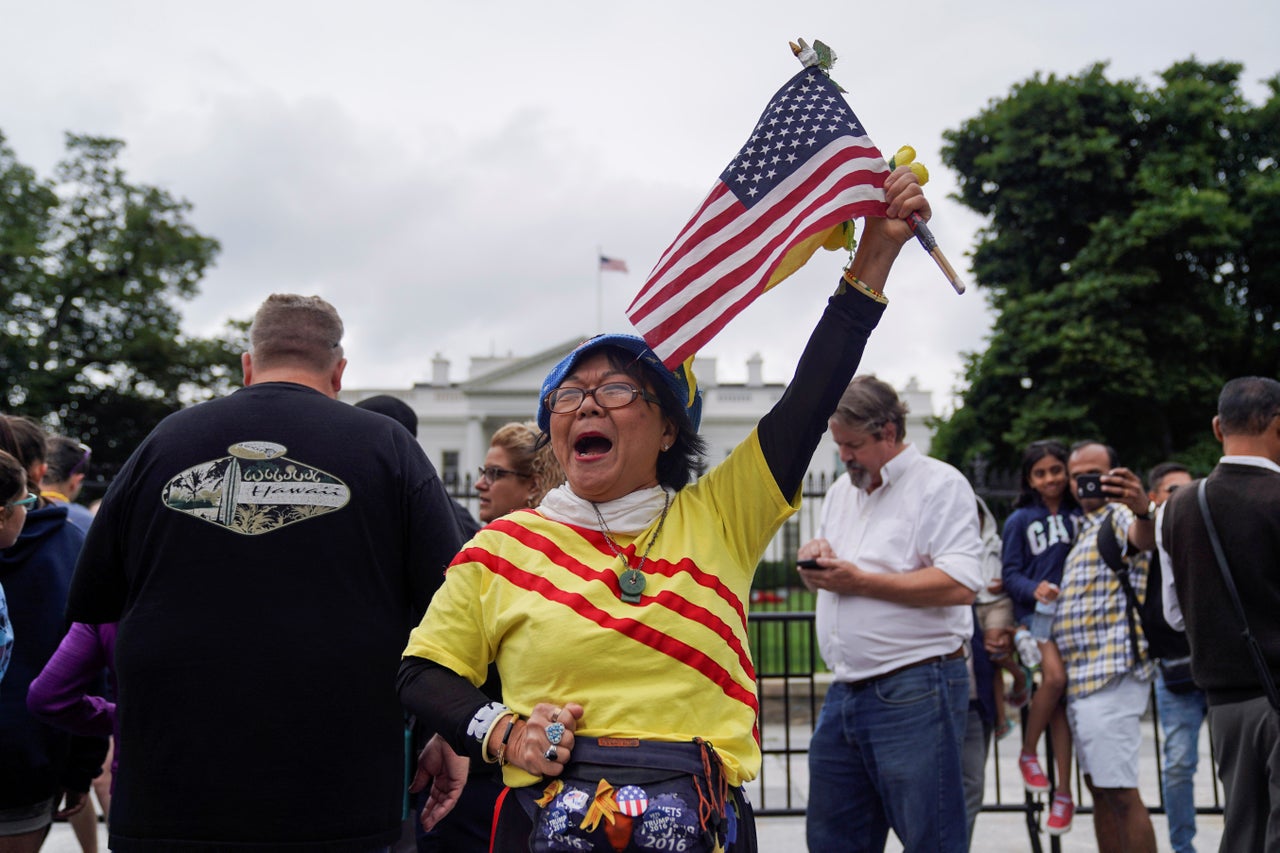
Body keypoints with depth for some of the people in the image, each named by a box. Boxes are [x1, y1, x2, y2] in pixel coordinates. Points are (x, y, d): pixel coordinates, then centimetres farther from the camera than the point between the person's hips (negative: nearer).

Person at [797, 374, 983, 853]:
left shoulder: (940, 484, -5)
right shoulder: (841, 491, 19)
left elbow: (960, 585, -18)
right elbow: (822, 579, 27)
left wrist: (861, 582, -16)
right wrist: (815, 559, 2)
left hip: (914, 693, -8)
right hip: (844, 692, 8)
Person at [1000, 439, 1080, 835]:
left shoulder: (1080, 515, 7)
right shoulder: (1020, 520, 3)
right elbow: (1011, 575, 0)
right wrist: (1035, 589, -18)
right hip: (1035, 612, -2)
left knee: (1062, 695, 1)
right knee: (1054, 677, -24)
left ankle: (1063, 793, 7)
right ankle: (1028, 753, 0)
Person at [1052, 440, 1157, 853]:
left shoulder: (1120, 515, -7)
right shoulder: (1085, 526, 21)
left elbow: (1145, 538, -33)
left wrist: (1143, 510, -56)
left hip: (1112, 673, -10)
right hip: (1080, 676, 10)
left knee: (1120, 791, -11)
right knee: (1099, 787, 13)